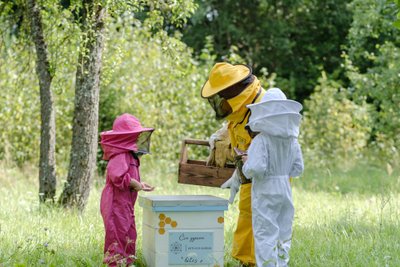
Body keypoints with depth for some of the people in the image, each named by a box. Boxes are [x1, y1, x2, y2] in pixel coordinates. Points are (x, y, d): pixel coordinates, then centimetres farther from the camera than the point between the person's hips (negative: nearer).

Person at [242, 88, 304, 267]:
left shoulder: (260, 141, -17)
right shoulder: (292, 141, 1)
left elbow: (256, 169, -25)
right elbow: (297, 169, 5)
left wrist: (246, 165, -5)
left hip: (265, 193, -6)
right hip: (285, 190, 6)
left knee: (265, 234, -2)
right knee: (283, 234, 15)